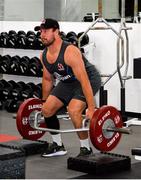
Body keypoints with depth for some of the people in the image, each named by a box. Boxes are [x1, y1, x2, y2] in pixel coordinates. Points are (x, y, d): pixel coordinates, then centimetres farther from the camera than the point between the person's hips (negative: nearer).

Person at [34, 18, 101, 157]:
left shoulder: (70, 52, -33)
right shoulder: (44, 55, -9)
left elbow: (84, 81, -35)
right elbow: (47, 79, 9)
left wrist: (91, 109, -36)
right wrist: (44, 101, 15)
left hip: (89, 79, -8)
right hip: (68, 82, 8)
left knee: (73, 110, -29)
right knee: (47, 109, 0)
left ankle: (86, 149, -12)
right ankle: (58, 146, 17)